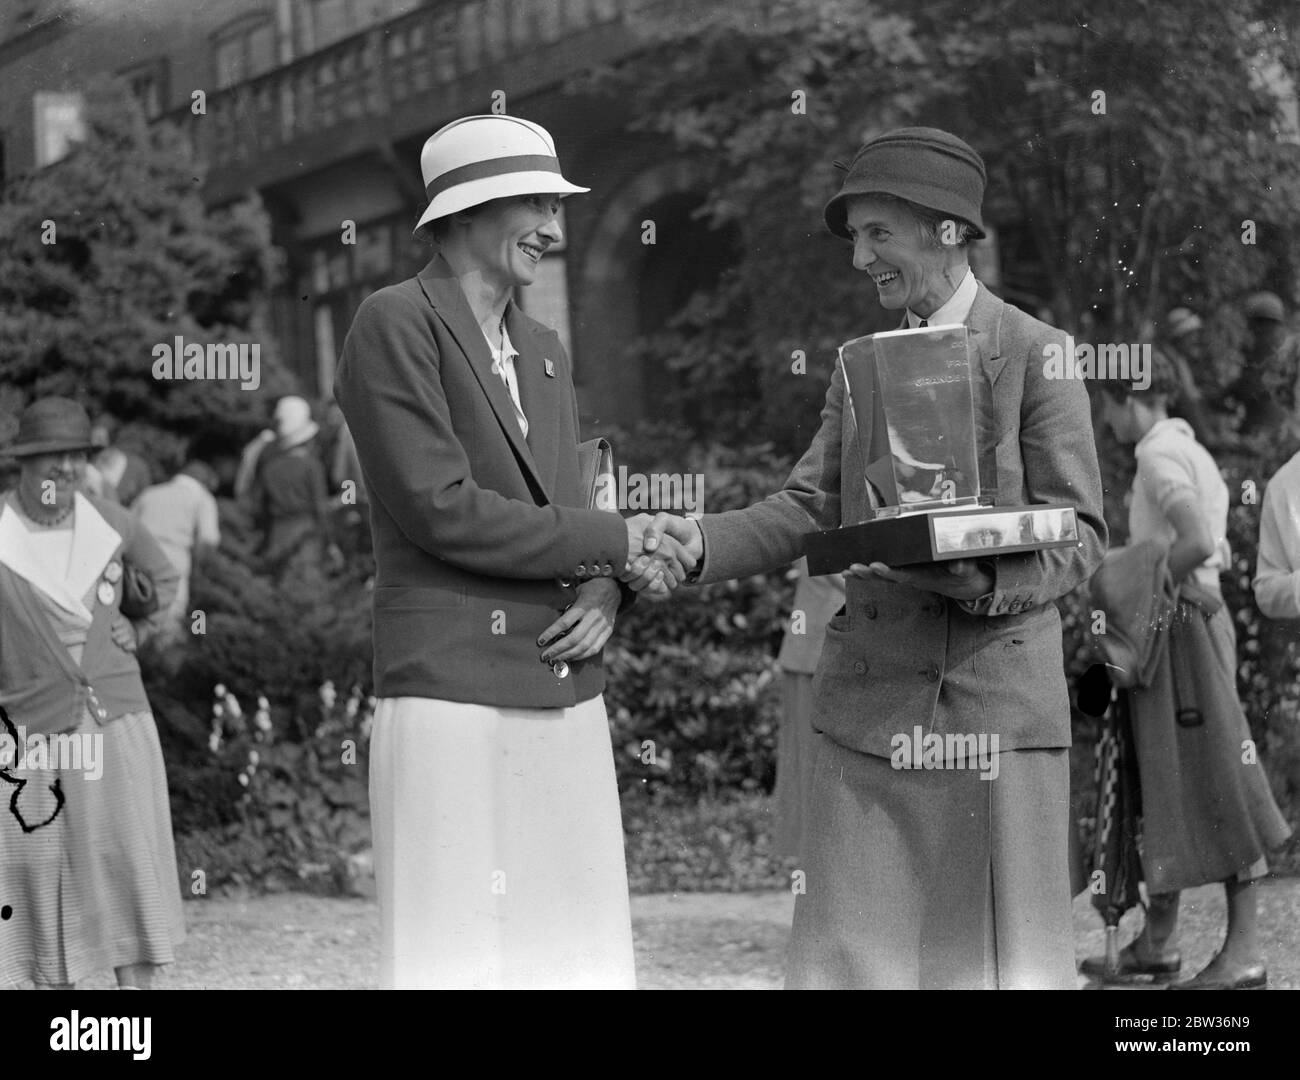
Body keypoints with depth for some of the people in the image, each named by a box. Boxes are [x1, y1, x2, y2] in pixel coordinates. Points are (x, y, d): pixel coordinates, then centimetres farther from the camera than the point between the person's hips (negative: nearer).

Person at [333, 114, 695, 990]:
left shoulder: (546, 352, 20)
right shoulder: (395, 325, -4)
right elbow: (440, 509, -13)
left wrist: (607, 591, -1)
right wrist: (617, 541, -9)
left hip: (566, 694, 7)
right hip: (451, 694, -7)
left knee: (576, 952, 3)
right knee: (454, 955, -7)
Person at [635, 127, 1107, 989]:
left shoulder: (1035, 357, -1)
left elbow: (1079, 538, -4)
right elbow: (808, 510, 10)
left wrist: (978, 578, -22)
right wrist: (704, 542, -8)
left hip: (997, 699, -5)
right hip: (871, 701, 5)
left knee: (999, 957, -1)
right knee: (854, 953, 1)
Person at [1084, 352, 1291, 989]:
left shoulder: (1160, 454, -12)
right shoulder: (1192, 451, 17)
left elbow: (1197, 541, -27)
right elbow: (1221, 554, 20)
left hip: (1180, 626, -10)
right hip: (1200, 613, 10)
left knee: (1211, 783, -8)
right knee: (1166, 785, 12)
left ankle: (1244, 950, -7)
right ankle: (1157, 941, 17)